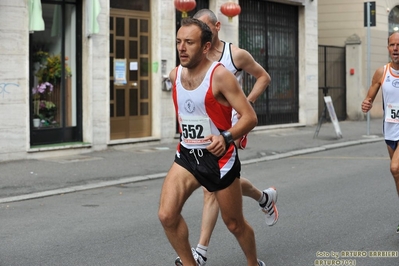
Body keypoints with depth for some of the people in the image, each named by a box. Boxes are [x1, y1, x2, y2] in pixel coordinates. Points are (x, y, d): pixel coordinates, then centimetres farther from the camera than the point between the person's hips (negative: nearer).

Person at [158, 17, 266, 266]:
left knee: (234, 224, 10)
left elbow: (250, 117, -20)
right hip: (187, 156, 5)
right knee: (167, 215, -14)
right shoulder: (175, 75, 0)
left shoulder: (220, 76, -18)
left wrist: (226, 137, -35)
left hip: (219, 158, -5)